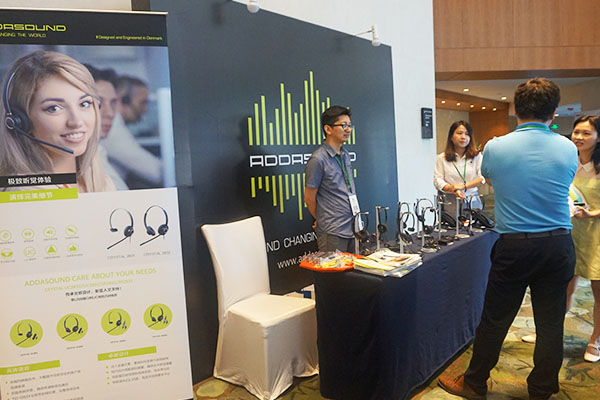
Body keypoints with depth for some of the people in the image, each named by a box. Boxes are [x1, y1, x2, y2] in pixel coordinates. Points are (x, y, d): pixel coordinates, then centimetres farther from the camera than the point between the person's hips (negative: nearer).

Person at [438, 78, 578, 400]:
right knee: (551, 323, 14)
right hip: (559, 245, 3)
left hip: (514, 246, -2)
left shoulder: (495, 147, -8)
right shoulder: (568, 149, -2)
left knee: (494, 320, 9)